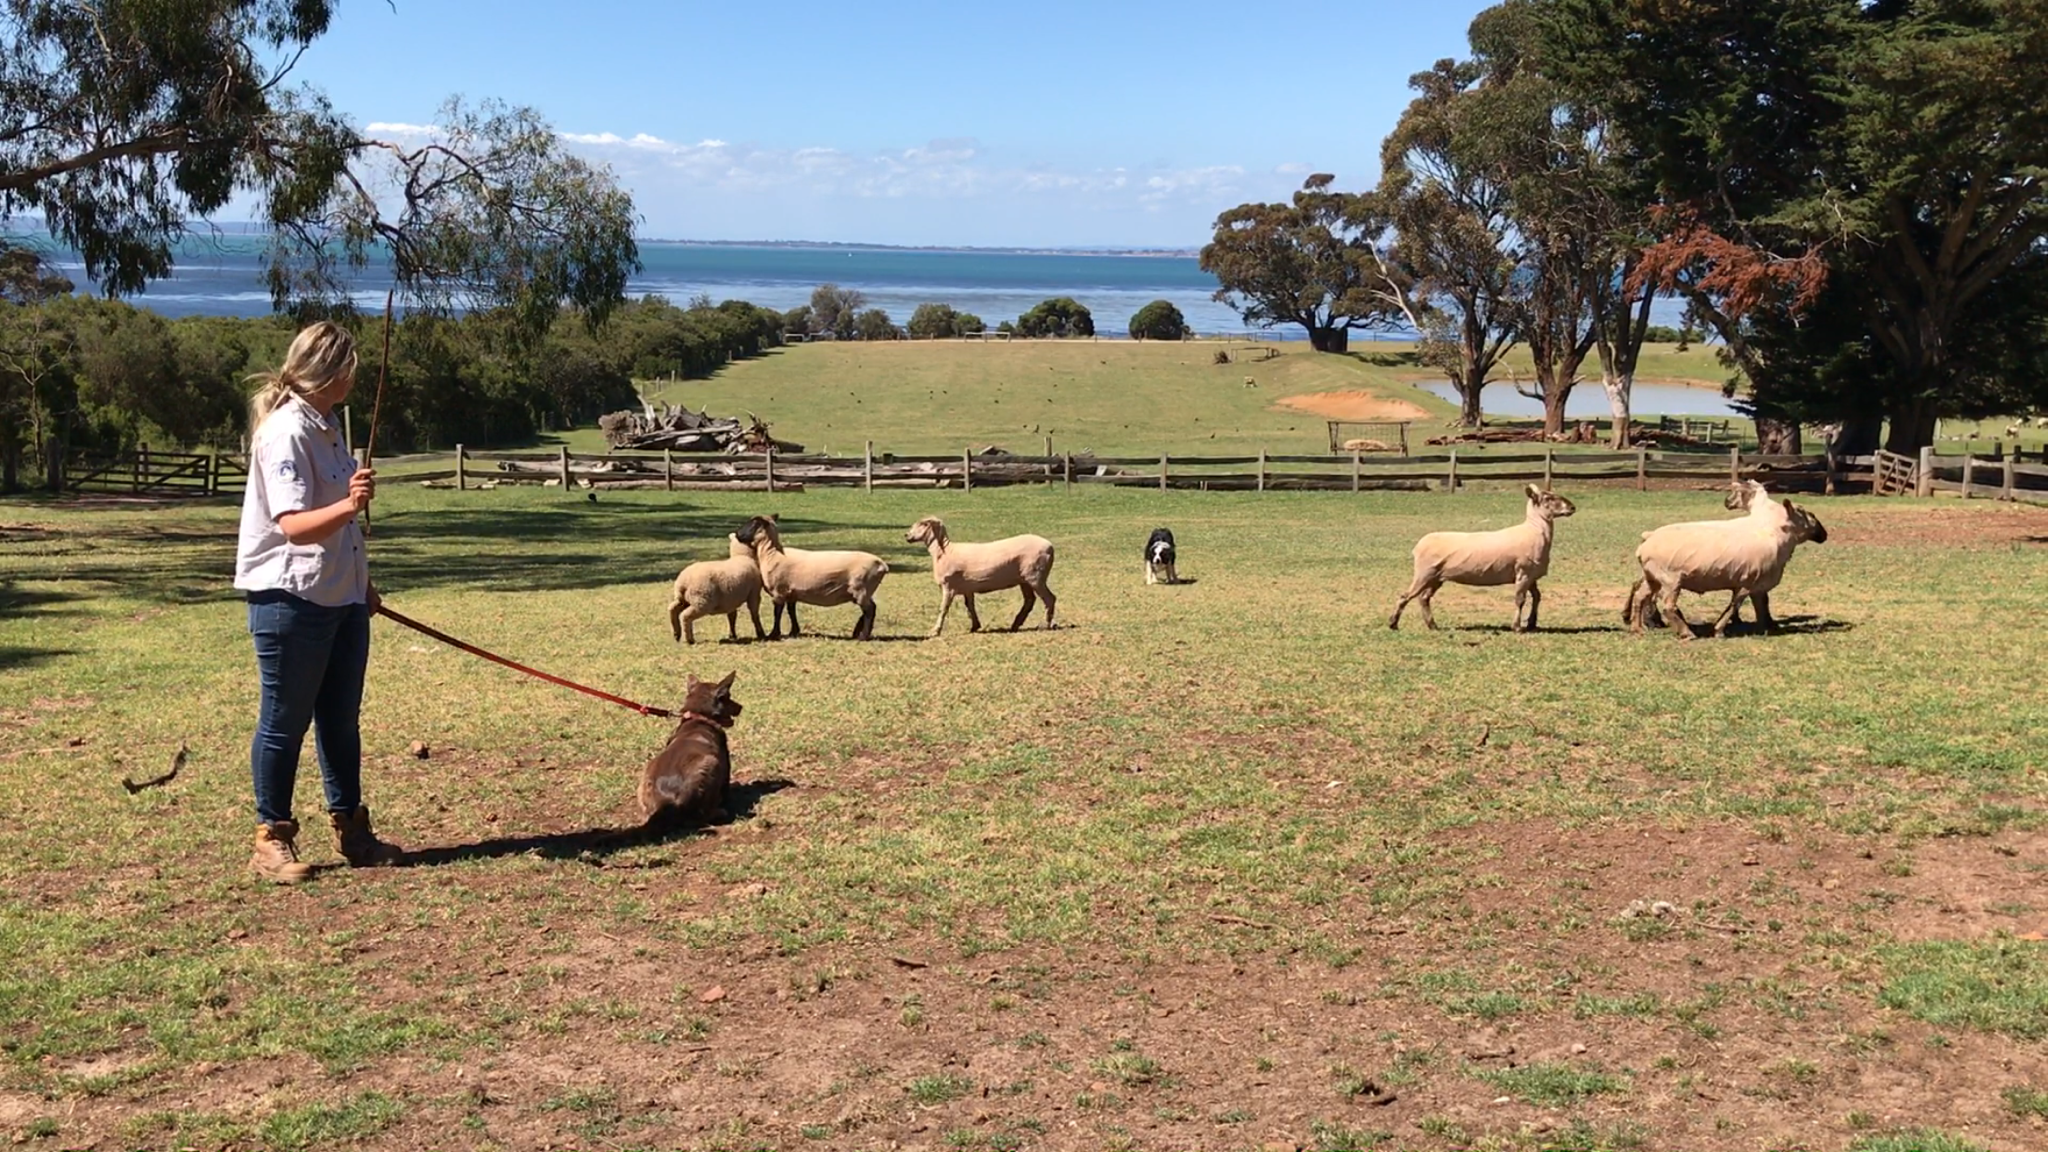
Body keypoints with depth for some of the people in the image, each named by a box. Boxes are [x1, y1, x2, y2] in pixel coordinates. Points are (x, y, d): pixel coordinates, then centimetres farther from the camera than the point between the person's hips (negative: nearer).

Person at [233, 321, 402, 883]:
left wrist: (362, 583, 30)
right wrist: (347, 506, -43)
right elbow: (293, 525, -26)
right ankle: (272, 840, 11)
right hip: (291, 599, -9)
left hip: (341, 598, 9)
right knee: (285, 721, 1)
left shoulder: (325, 426, 14)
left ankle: (351, 831, 24)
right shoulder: (285, 431, -16)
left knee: (341, 719, 14)